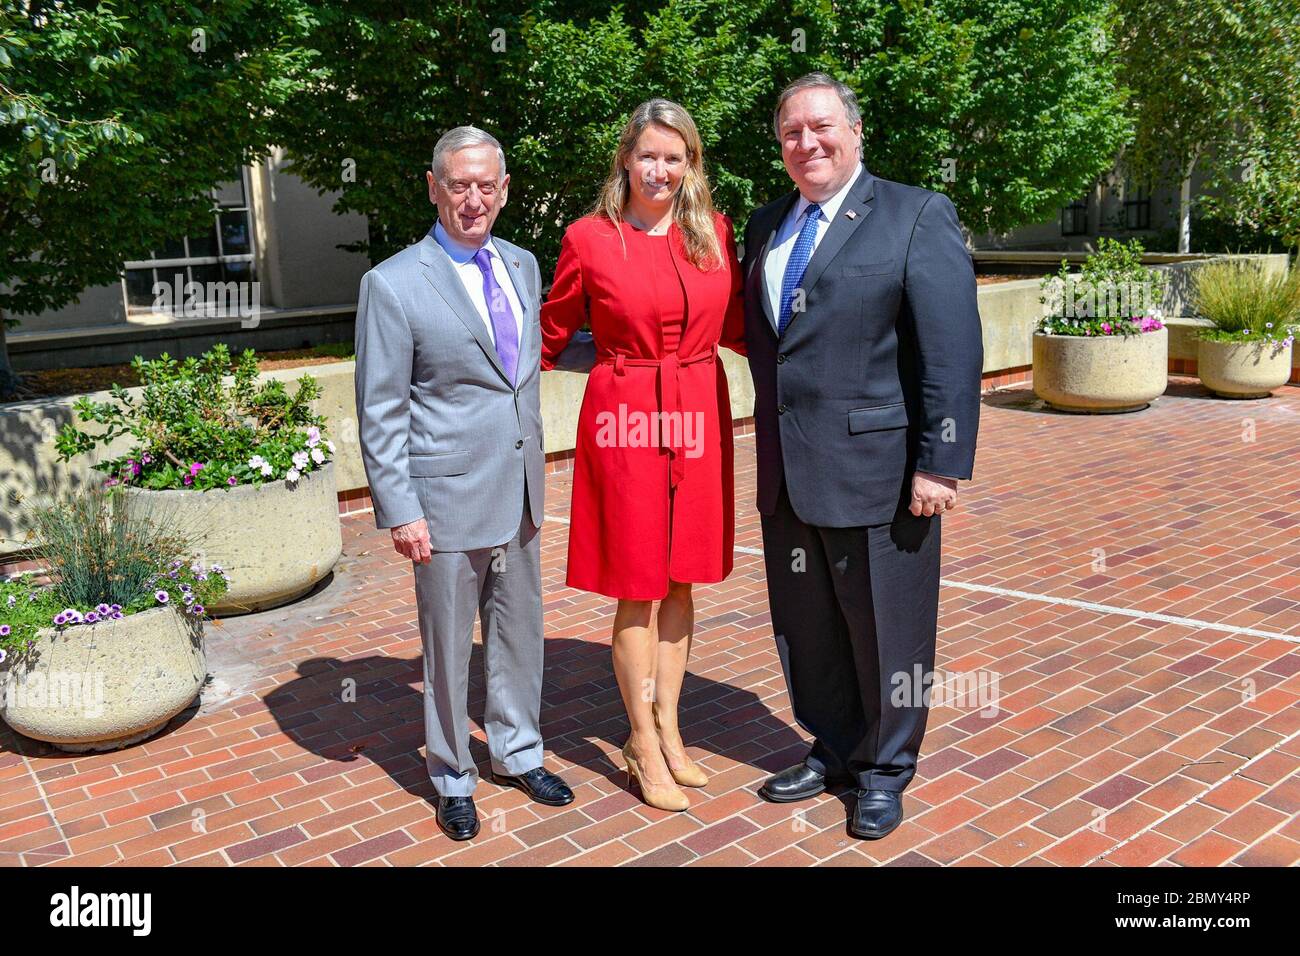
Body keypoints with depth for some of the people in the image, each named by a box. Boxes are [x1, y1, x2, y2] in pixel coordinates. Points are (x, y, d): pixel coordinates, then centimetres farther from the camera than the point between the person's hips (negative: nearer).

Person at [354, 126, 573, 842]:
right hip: (447, 501, -5)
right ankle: (452, 777, 29)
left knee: (520, 632, 17)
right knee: (447, 645, 9)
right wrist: (398, 510, -13)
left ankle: (517, 751, 38)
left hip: (518, 497, 6)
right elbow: (379, 414, -9)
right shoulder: (393, 285, -10)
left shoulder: (523, 267, 8)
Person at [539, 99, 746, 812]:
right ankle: (643, 743, 20)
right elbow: (552, 334, 5)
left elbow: (736, 326, 13)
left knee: (682, 578, 12)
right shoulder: (589, 238, -4)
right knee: (637, 585, 4)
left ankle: (667, 727, 28)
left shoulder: (714, 233, 6)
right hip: (625, 418, -4)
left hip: (698, 417, 4)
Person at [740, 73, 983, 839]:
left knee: (883, 629, 8)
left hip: (876, 470, -6)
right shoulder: (766, 226, 13)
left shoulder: (917, 216, -5)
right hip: (786, 473, 6)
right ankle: (833, 752, 37)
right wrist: (769, 449, 8)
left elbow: (953, 352, -11)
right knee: (806, 628, 16)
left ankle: (885, 772, 29)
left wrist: (942, 464, -15)